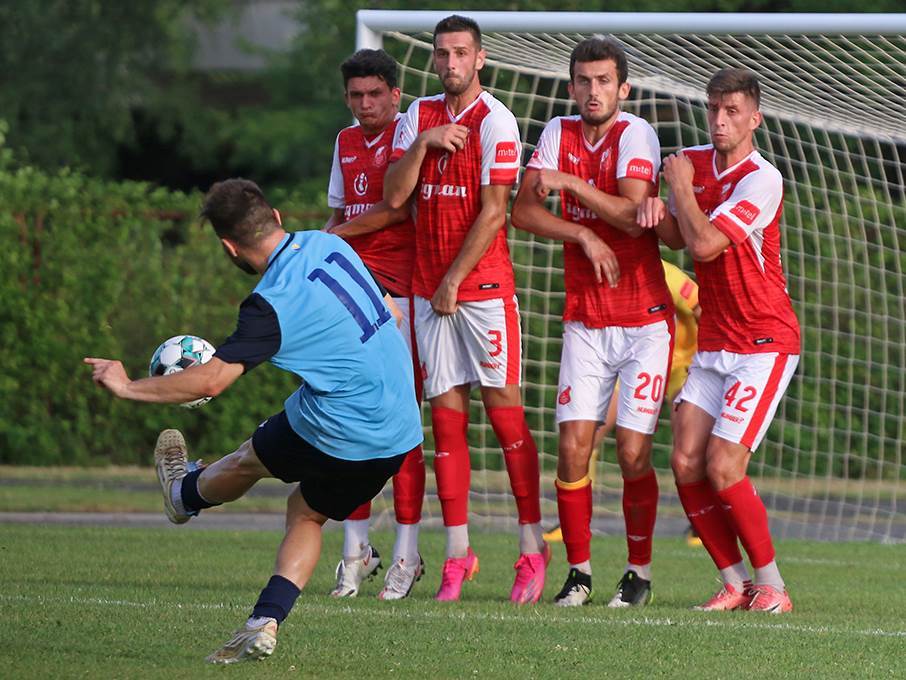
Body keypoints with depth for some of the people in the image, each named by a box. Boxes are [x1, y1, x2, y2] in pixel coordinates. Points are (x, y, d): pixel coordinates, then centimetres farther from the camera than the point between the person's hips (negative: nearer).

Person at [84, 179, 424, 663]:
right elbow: (390, 314, 15)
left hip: (338, 434, -7)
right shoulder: (329, 244, 3)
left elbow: (210, 381, -20)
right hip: (401, 434, 7)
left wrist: (128, 388, -9)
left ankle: (183, 495, 51)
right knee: (307, 514, 22)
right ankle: (264, 624, 11)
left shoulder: (271, 304, -19)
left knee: (249, 460, 22)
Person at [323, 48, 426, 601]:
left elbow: (399, 207, -11)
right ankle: (357, 550, 9)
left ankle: (407, 554, -1)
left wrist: (335, 235, -6)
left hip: (399, 290, -6)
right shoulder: (346, 142, 18)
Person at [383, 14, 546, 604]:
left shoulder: (495, 121, -7)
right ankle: (457, 554, 6)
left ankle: (533, 550, -1)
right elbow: (395, 196, 4)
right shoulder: (419, 116, 12)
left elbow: (493, 212, -11)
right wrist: (423, 143, -10)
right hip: (428, 288, 5)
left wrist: (454, 281, -11)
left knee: (506, 414, -5)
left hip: (485, 287, -5)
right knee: (446, 419, 4)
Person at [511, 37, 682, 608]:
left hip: (644, 320, -4)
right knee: (573, 446, -6)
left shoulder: (636, 134, -9)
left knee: (633, 454, -7)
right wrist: (585, 236, -14)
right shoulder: (559, 134, 5)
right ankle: (579, 571, 6)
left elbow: (632, 213, -22)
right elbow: (524, 211, -2)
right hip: (584, 320, 4)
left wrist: (571, 184, -19)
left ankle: (640, 572, 9)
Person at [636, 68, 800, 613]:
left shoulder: (761, 179, -16)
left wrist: (681, 184, -10)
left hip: (765, 345, -7)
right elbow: (681, 235, 21)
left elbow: (705, 244, -24)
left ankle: (772, 587, -2)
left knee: (723, 466, -15)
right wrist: (659, 208, -2)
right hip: (712, 343, 7)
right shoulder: (693, 161, 7)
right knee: (686, 462, -5)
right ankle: (736, 584, 6)